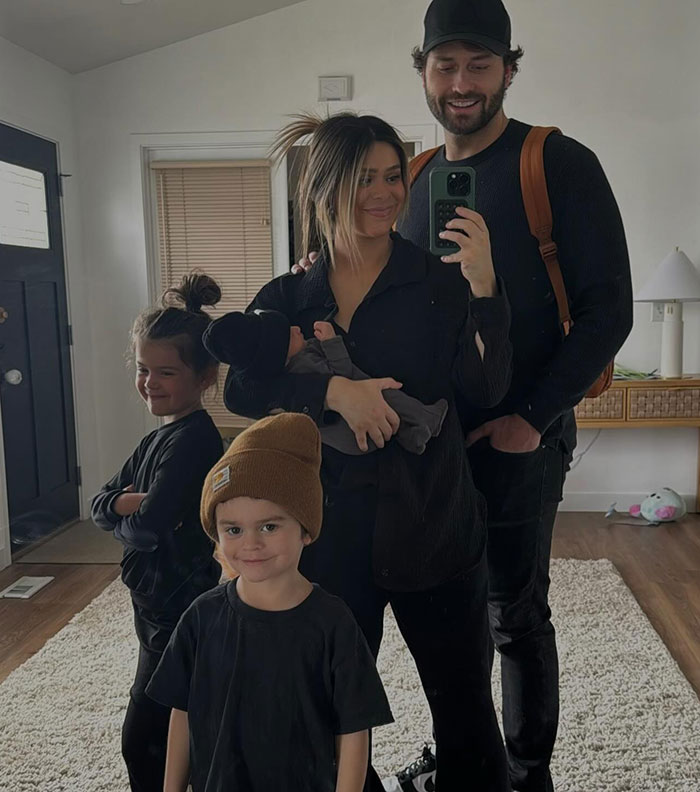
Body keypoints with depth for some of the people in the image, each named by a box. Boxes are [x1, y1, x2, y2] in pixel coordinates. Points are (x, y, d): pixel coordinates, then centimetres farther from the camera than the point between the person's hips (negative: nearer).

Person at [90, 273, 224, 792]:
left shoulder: (193, 441, -20)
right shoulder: (157, 440, 10)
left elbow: (147, 528, -26)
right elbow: (100, 505, 8)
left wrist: (123, 520, -4)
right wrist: (130, 503, -13)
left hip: (181, 615, -9)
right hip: (160, 612, 9)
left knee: (143, 741, 2)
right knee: (176, 739, 20)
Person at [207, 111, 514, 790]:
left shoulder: (441, 282, -2)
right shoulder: (287, 298, 5)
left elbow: (486, 390, -9)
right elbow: (241, 389, -7)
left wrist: (483, 288, -22)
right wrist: (333, 390, -21)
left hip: (432, 528, -1)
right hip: (331, 534, 2)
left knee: (464, 707, 10)